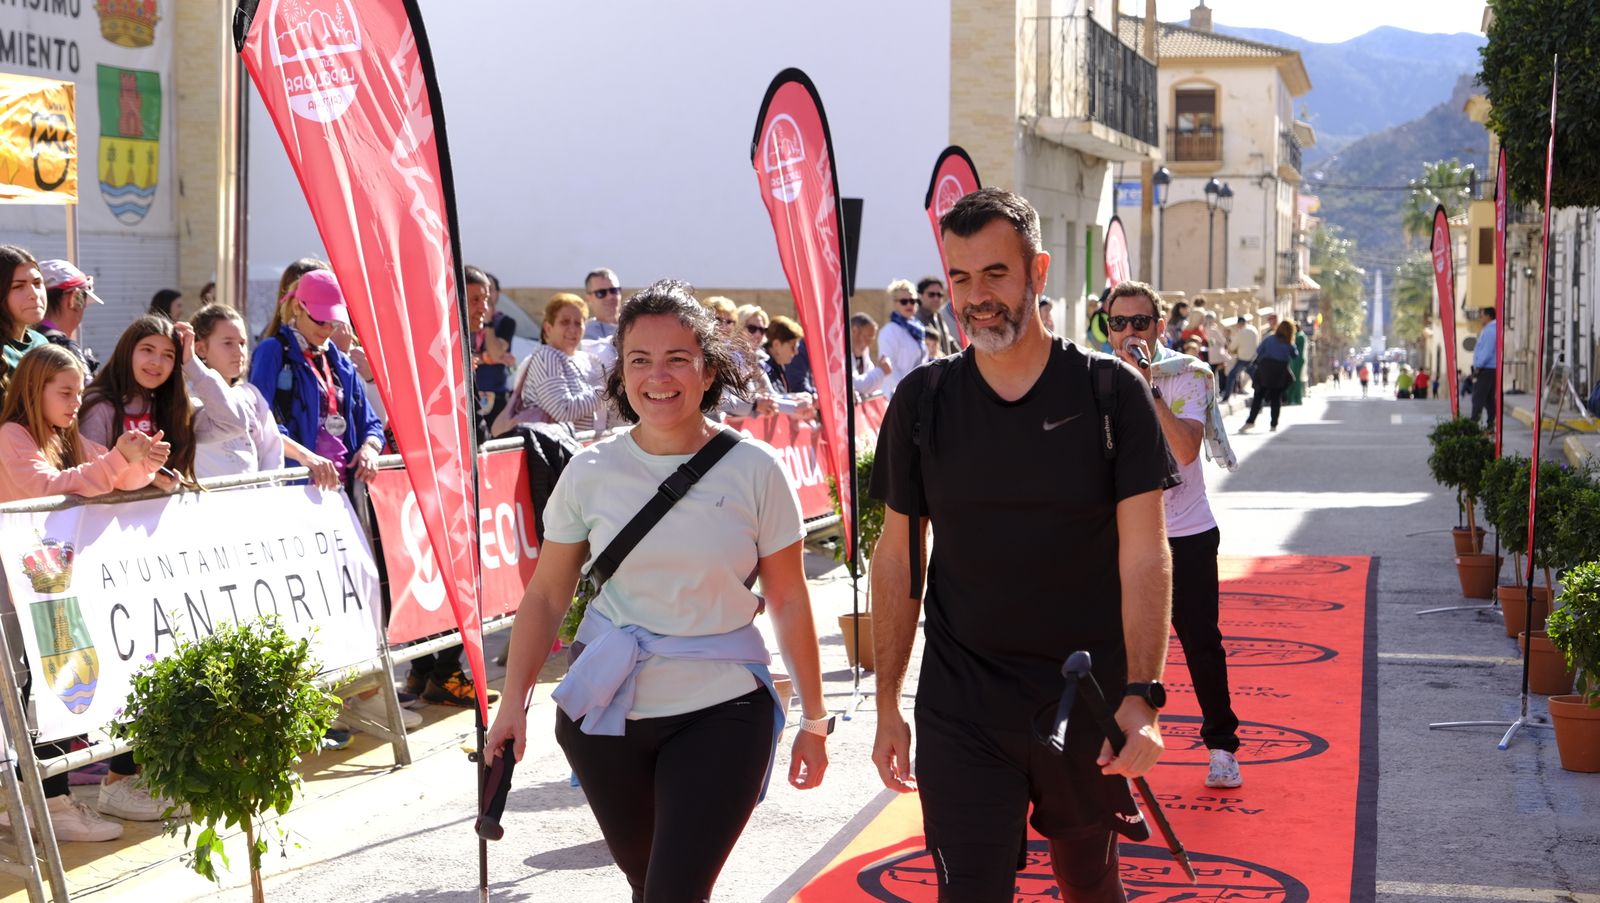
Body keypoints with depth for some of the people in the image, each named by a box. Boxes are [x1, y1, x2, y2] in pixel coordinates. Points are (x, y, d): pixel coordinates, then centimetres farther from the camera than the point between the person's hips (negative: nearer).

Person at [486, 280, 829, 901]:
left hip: (721, 710, -2)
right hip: (607, 711, 2)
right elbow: (546, 597, 4)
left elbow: (788, 601, -1)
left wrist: (814, 719, 2)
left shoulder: (753, 470, -7)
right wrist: (514, 703, -4)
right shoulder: (591, 472, -2)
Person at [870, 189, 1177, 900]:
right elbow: (897, 557, 6)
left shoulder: (1111, 393, -6)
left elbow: (1143, 556, -10)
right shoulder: (922, 401, 0)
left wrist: (1142, 698, -21)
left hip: (1088, 703, 0)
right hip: (960, 708, 1)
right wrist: (887, 705, 4)